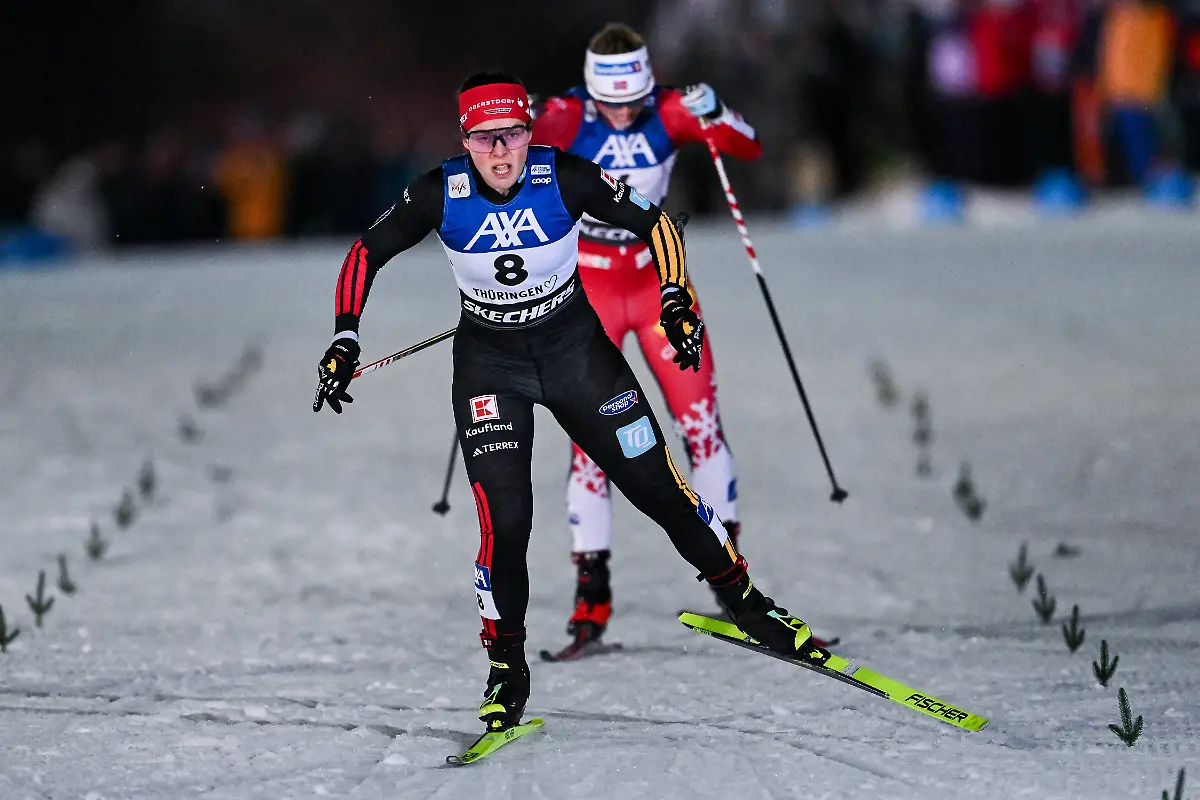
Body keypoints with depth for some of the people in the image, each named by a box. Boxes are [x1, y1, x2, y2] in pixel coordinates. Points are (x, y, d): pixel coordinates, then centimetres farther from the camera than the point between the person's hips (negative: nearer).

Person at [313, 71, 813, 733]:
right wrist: (344, 342, -12)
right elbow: (366, 255, -4)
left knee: (657, 484, 2)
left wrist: (676, 302, -15)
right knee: (504, 520, -13)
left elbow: (656, 225, -4)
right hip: (488, 361, 0)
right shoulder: (441, 193, -18)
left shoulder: (566, 178, -19)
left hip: (575, 346, 0)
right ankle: (507, 669, 5)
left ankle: (741, 598, 24)